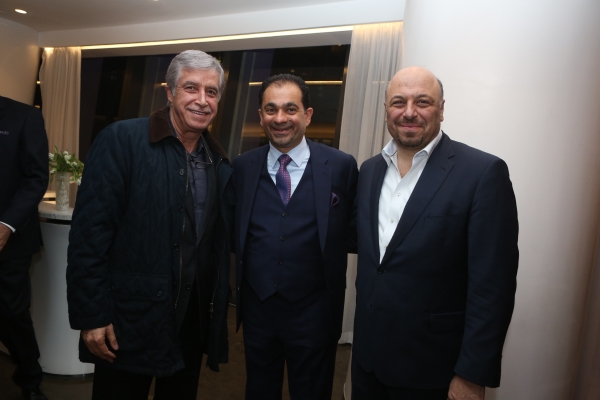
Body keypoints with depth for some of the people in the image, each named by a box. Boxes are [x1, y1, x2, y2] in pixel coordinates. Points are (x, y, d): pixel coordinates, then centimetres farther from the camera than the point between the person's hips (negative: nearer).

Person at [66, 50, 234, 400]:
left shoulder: (220, 162, 5)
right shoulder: (122, 140, -11)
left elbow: (222, 237, 9)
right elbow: (90, 232, -14)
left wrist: (217, 309, 7)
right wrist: (92, 315, -14)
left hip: (195, 321, 5)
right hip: (130, 318, -5)